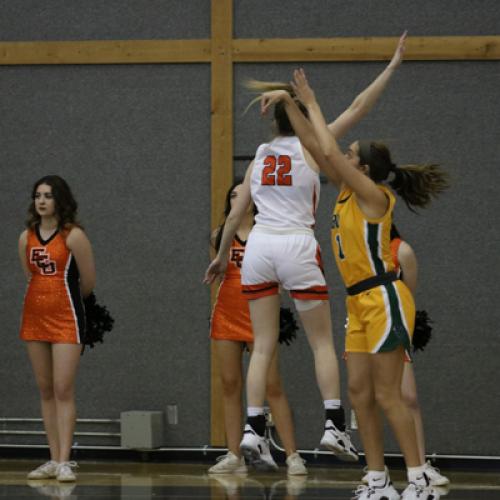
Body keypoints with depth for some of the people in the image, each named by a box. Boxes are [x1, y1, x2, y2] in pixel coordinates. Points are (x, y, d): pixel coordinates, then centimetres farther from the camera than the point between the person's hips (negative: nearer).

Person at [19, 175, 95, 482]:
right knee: (45, 391, 7)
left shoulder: (73, 236, -9)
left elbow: (88, 281, -2)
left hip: (65, 318, -6)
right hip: (35, 316, 6)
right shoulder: (26, 237, 7)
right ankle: (55, 460, 11)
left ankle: (64, 462, -10)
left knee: (63, 390, -10)